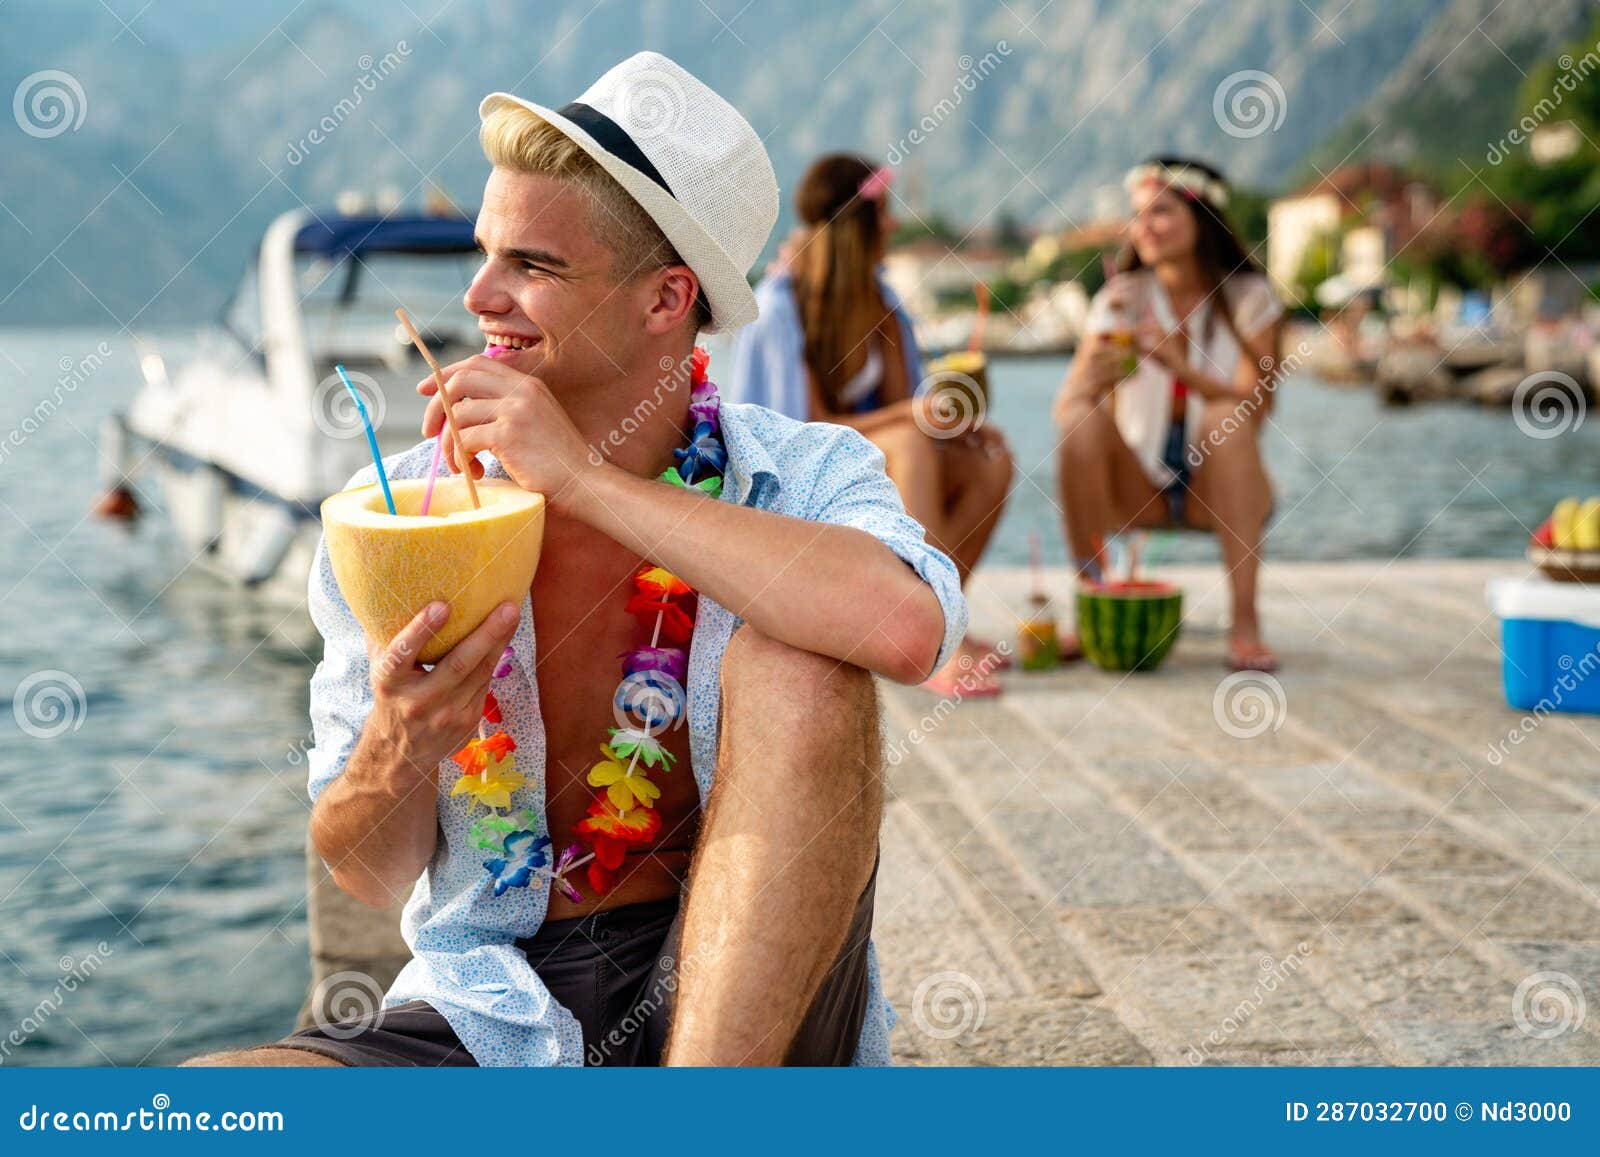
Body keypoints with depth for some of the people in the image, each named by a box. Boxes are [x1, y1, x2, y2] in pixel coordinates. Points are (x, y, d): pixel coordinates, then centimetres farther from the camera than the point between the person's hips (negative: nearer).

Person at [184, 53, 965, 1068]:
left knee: (798, 667, -27)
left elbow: (904, 628, -32)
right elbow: (371, 877, 4)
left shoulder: (801, 475, -5)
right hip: (495, 1011, 1)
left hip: (745, 994, 0)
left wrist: (584, 477, -24)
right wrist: (397, 748, -20)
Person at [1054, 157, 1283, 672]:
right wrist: (1091, 379, -34)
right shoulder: (1122, 297, 0)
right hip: (1137, 489, 2)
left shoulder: (1247, 297, -4)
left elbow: (1254, 407, -17)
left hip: (1220, 492, -1)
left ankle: (1245, 623, -33)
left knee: (1228, 417, -32)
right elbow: (1062, 407, -11)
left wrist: (1179, 365, -32)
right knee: (1084, 420, -26)